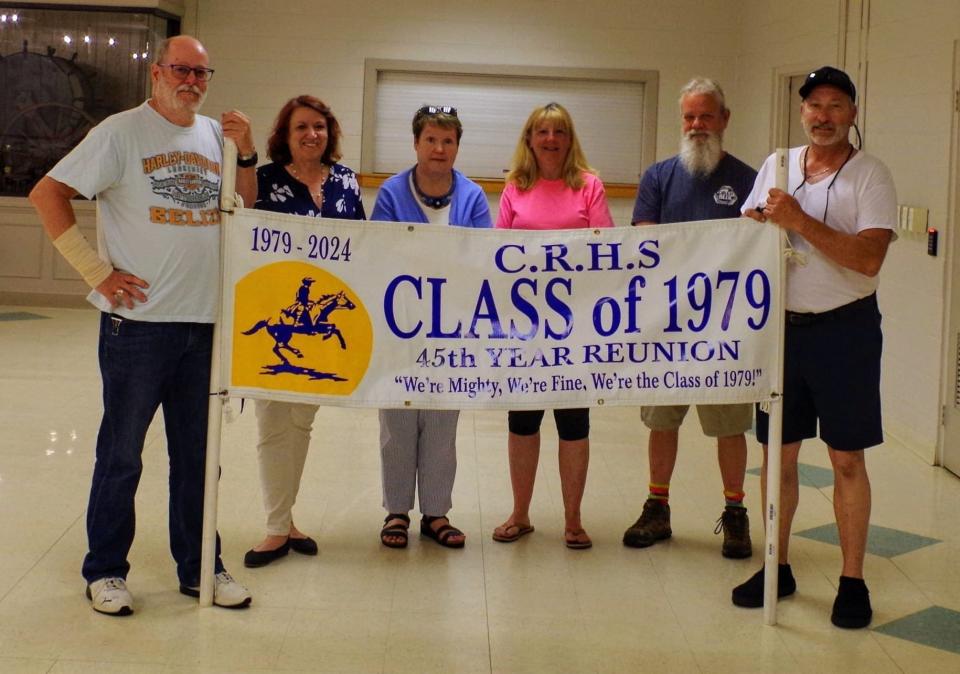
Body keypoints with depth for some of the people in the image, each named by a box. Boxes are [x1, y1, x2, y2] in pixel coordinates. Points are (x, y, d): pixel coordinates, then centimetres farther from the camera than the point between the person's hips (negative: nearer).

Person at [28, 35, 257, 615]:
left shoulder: (216, 136, 10)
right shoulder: (122, 132, -5)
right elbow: (47, 194, -9)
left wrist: (247, 154, -1)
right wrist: (98, 270, -12)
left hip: (205, 324, 5)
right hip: (139, 322, -5)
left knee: (198, 453, 13)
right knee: (122, 453, 5)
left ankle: (199, 567, 25)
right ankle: (105, 569, 19)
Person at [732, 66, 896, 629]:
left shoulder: (871, 175, -6)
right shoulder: (776, 165, 9)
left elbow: (869, 258, -18)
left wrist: (800, 222, -23)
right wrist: (763, 222, -10)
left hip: (843, 328, -4)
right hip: (781, 324, 4)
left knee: (847, 458, 1)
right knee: (779, 452, 10)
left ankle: (853, 581, 12)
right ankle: (778, 568, 22)